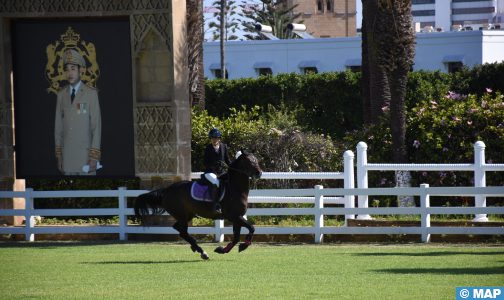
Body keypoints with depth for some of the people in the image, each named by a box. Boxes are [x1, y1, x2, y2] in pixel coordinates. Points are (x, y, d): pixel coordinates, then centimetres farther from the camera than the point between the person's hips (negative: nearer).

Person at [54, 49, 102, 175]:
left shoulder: (91, 94, -1)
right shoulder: (61, 95, 10)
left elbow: (97, 126, -4)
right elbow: (58, 126, 12)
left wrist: (94, 157, -9)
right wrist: (58, 155, 8)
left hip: (85, 155, -3)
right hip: (67, 155, 3)